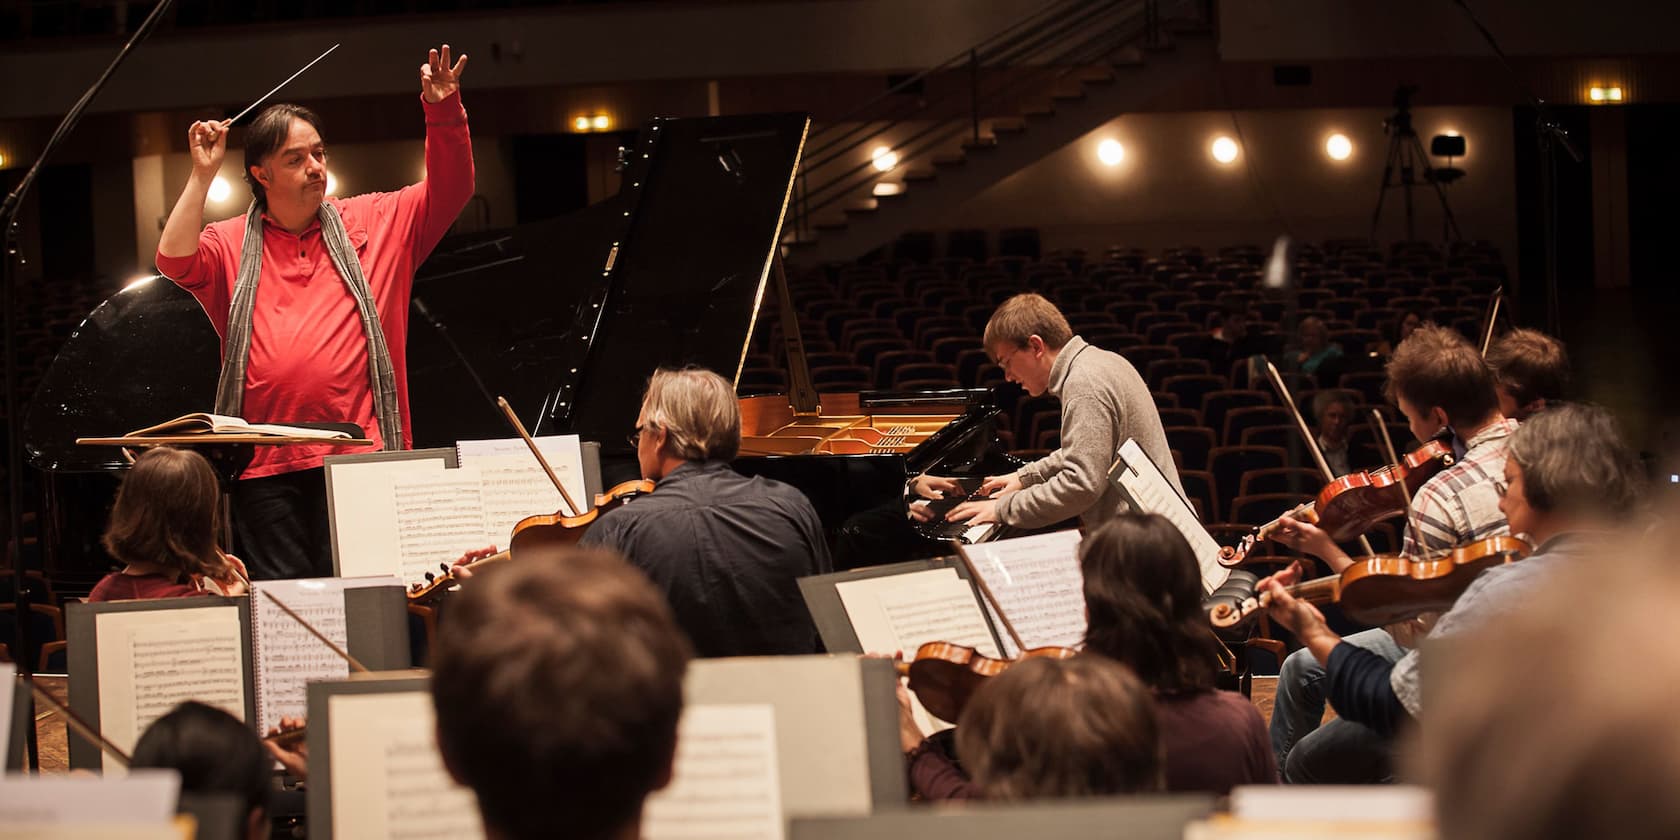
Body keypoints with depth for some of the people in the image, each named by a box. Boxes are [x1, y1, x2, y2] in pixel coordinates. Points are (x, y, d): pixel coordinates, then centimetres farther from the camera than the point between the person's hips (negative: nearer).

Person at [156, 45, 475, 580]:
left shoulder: (375, 223, 13)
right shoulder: (231, 246, 10)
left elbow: (451, 189, 8)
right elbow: (174, 260, -7)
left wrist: (444, 112, -7)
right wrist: (201, 176, -7)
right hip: (264, 466, 0)